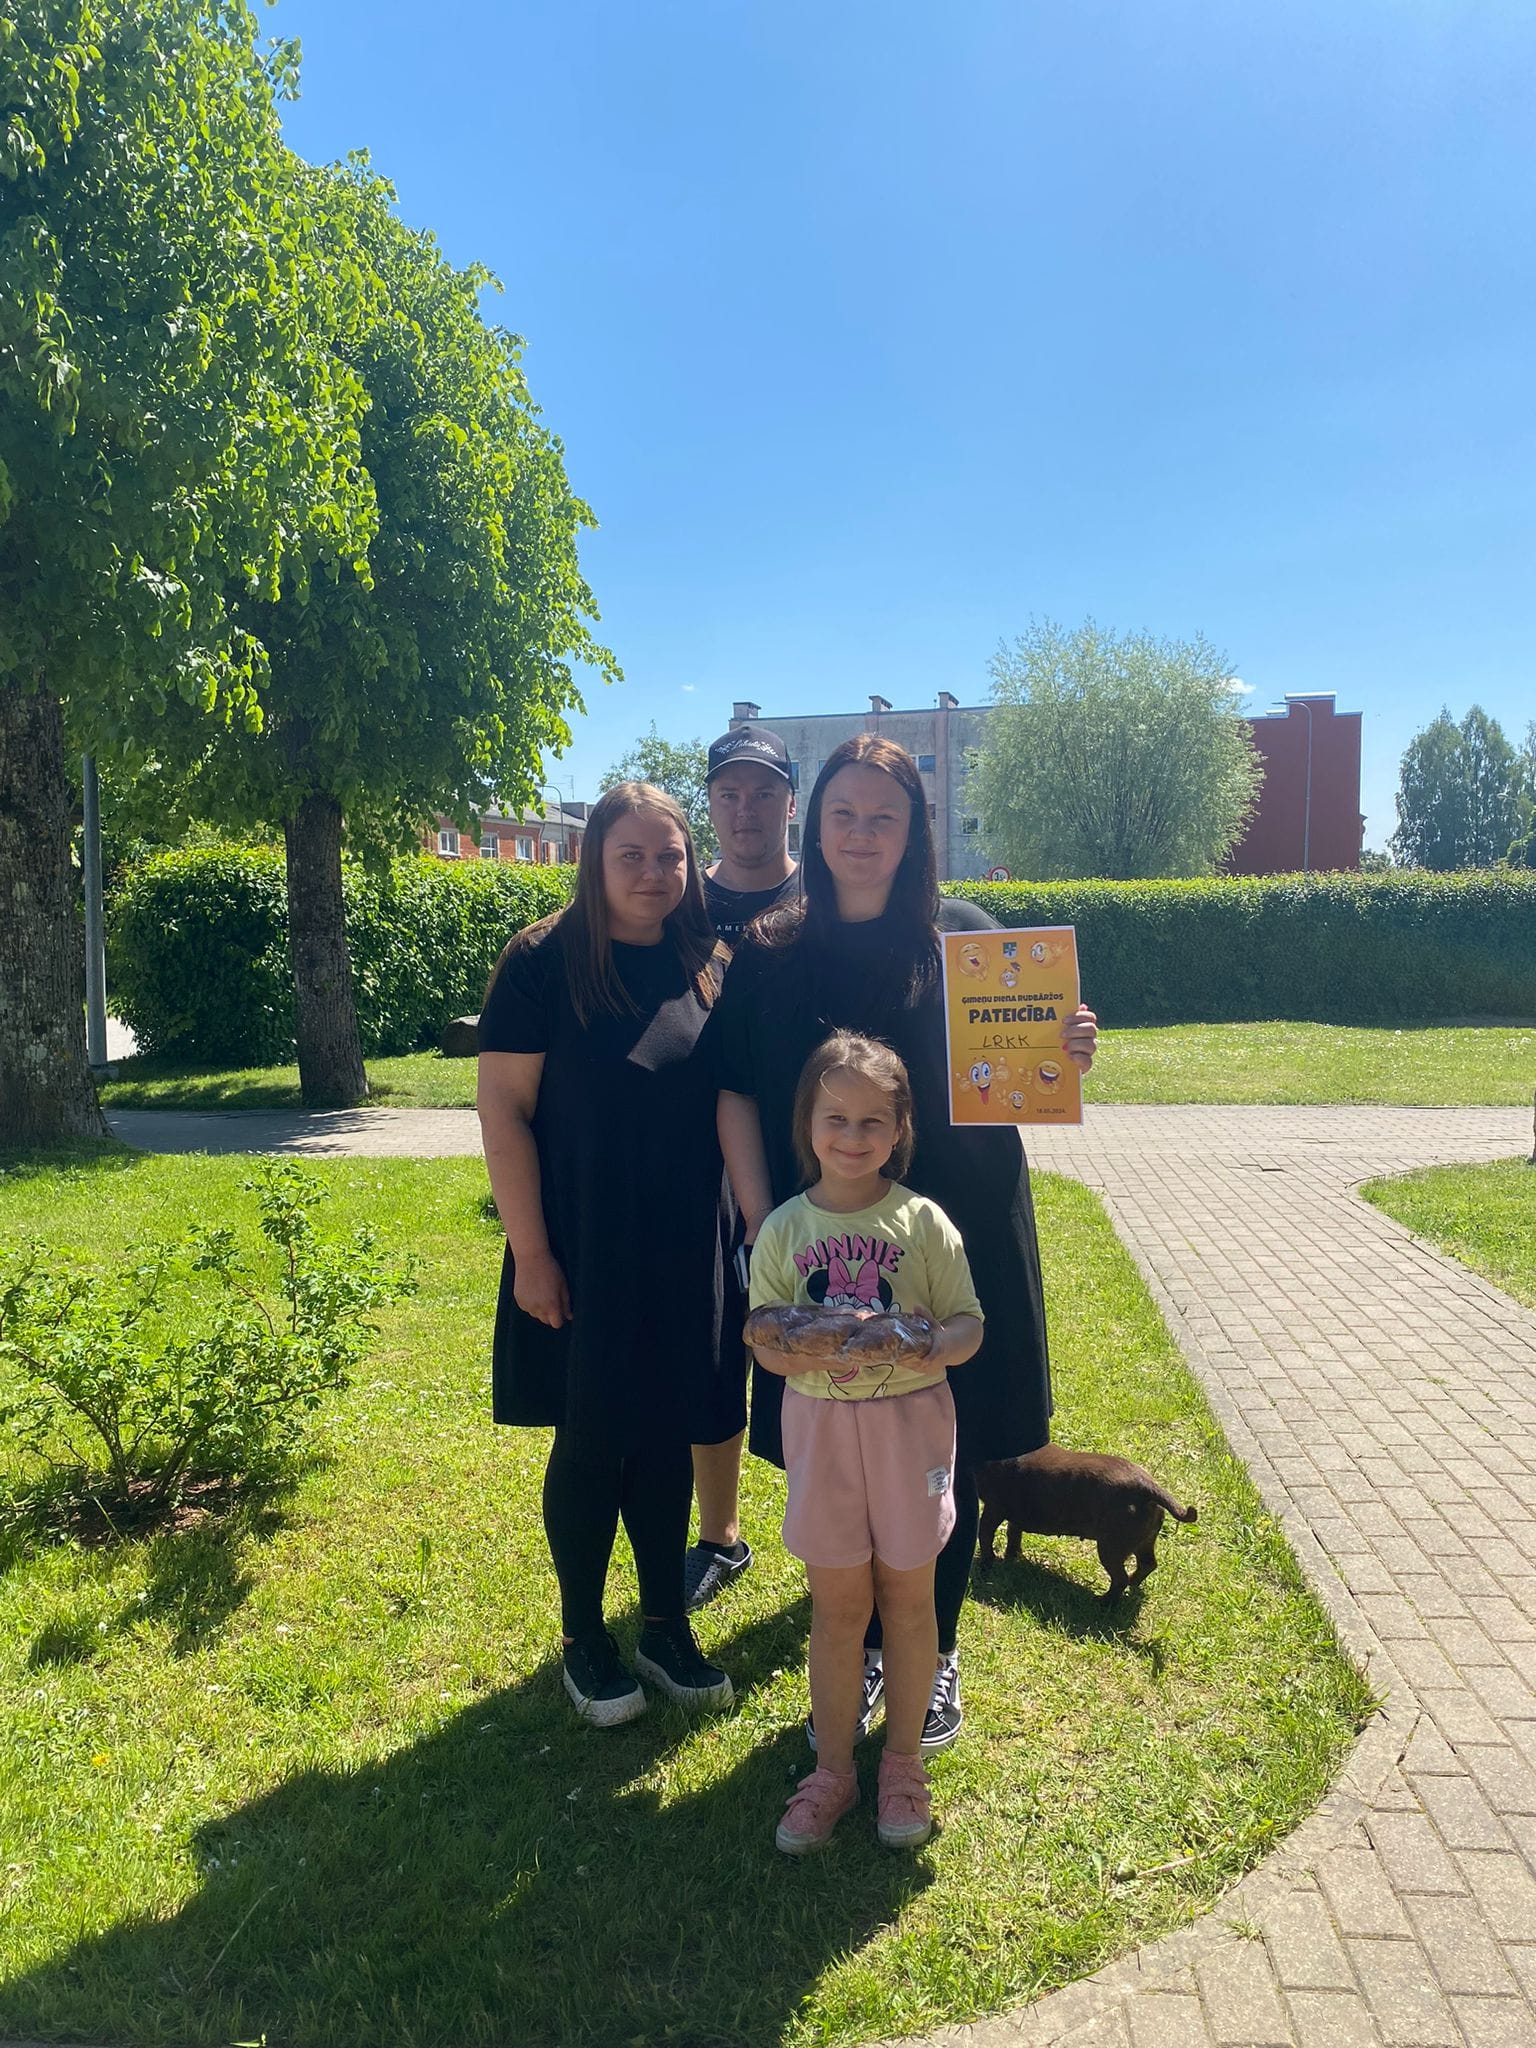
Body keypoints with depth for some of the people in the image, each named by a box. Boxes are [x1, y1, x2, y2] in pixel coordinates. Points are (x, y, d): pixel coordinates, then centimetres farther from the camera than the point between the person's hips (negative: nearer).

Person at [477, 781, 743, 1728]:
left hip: (683, 1254, 4)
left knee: (668, 1438, 14)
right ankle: (584, 1635, 28)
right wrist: (531, 1254, -13)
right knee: (591, 1443, 7)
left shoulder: (708, 968, 3)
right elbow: (503, 1108, -11)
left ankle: (667, 1624, 32)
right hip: (580, 1254, -4)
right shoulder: (544, 962, -10)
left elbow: (729, 1105, 9)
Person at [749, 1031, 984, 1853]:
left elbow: (968, 1323, -4)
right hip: (821, 1426, 1)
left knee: (907, 1599, 13)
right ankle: (832, 1770, 30)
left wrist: (933, 1347, -26)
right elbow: (763, 1341, -2)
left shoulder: (924, 1222, -7)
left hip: (910, 1422, 0)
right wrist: (808, 1351, -24)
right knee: (836, 1606, 12)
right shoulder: (784, 1229, -4)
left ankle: (903, 1762, 33)